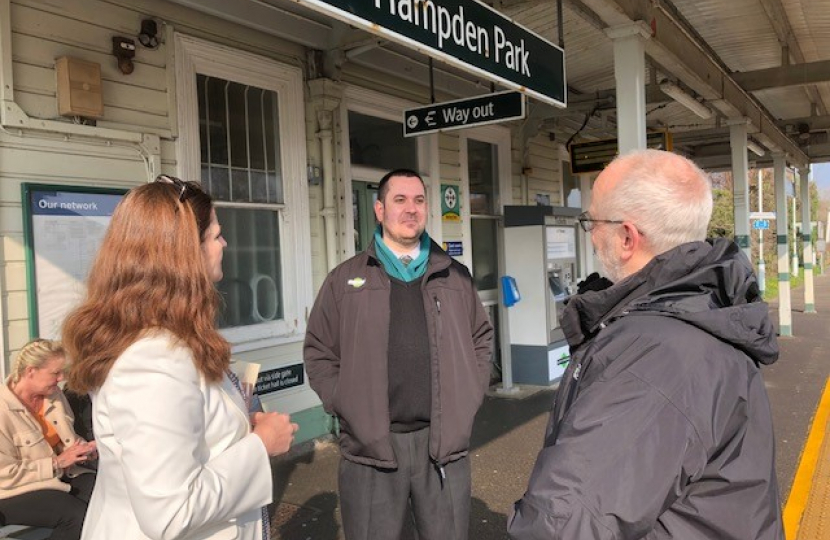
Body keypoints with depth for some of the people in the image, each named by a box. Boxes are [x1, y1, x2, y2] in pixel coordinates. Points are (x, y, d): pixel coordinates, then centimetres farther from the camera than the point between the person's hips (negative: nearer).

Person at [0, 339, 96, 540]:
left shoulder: (53, 394, 2)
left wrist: (87, 448, -6)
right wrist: (56, 463, -22)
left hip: (61, 473, 6)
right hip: (17, 490, -6)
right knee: (78, 514, -29)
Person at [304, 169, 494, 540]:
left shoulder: (455, 276, 10)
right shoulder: (345, 279, 4)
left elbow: (481, 338, 18)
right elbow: (319, 351, 7)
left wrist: (470, 396, 8)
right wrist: (344, 406, -3)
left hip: (444, 441, 2)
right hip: (370, 444, -1)